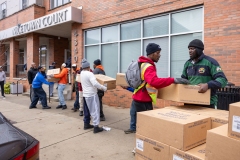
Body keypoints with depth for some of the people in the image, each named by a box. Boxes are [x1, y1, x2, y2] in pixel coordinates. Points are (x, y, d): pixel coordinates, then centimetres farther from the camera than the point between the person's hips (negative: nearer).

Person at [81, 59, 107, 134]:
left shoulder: (82, 73, 6)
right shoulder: (89, 74, -20)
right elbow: (95, 84, -32)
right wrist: (104, 88, -23)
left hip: (85, 94, 9)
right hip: (92, 95, -9)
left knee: (87, 111, 19)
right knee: (95, 111, -3)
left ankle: (86, 124, 29)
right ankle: (96, 127, -2)